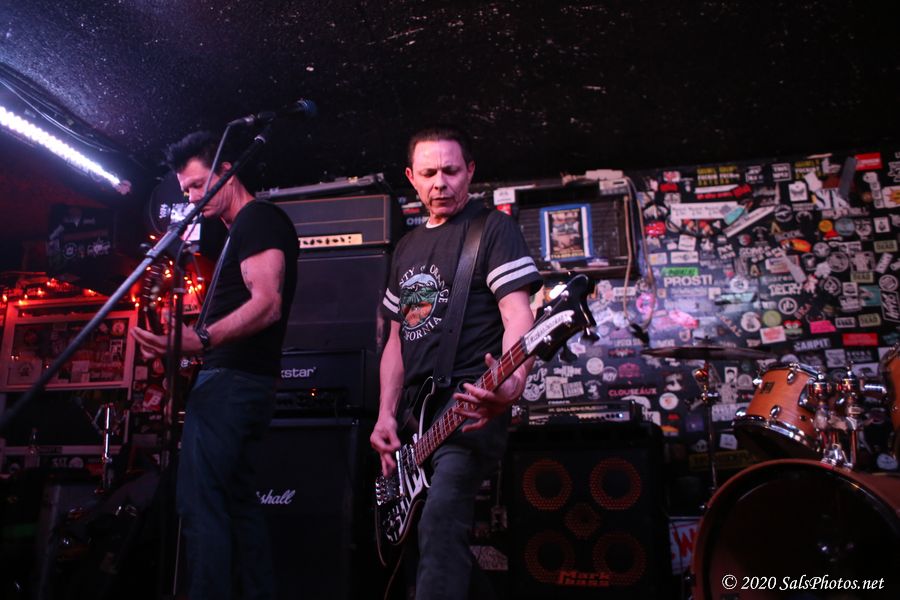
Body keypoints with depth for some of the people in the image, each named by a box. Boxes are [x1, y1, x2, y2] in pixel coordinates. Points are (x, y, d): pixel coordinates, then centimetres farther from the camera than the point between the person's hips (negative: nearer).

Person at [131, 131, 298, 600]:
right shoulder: (241, 230, 23)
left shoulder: (258, 218, -8)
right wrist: (195, 344, 21)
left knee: (199, 504, -12)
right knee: (236, 500, 14)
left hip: (231, 381, -11)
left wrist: (201, 340, -36)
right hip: (242, 381, 11)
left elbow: (267, 304, -23)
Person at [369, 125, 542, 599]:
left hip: (469, 404, -7)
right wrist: (386, 415, 8)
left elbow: (517, 313, -13)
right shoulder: (406, 247, 19)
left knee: (439, 520, -25)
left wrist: (513, 380, -33)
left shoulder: (493, 227, -1)